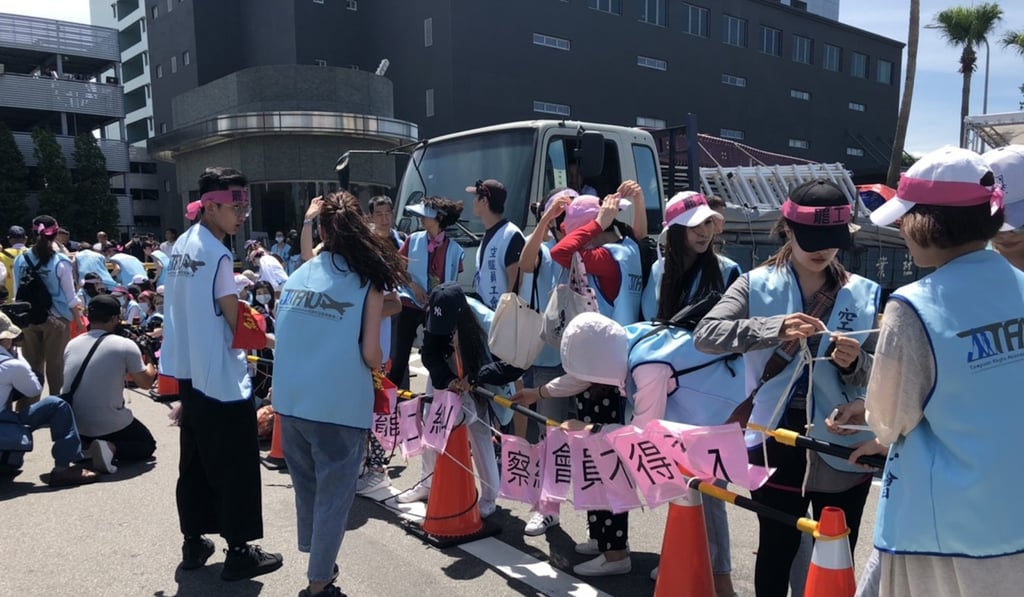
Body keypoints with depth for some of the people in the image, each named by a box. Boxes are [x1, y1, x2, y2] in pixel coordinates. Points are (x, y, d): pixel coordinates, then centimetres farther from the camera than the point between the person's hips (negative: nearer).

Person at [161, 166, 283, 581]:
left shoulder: (182, 244, 9)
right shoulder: (218, 254, -18)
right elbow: (237, 325, -15)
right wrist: (270, 339, -1)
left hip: (189, 370, 9)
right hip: (222, 375, -9)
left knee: (195, 459, 16)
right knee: (236, 465, 1)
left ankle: (193, 543, 27)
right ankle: (239, 551, 10)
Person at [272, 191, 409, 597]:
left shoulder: (298, 275, 4)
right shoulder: (368, 284, -9)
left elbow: (283, 336, 10)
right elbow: (370, 355, -12)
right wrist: (382, 366, 9)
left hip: (291, 400, 5)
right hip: (339, 405, -5)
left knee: (306, 486, 22)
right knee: (333, 495, 10)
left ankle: (315, 559, 41)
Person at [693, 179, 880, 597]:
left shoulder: (864, 295, 2)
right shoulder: (757, 285, -3)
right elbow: (705, 336, -17)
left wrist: (854, 364, -21)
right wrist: (774, 328, -28)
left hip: (842, 446, 1)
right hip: (777, 442, -1)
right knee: (776, 550, 14)